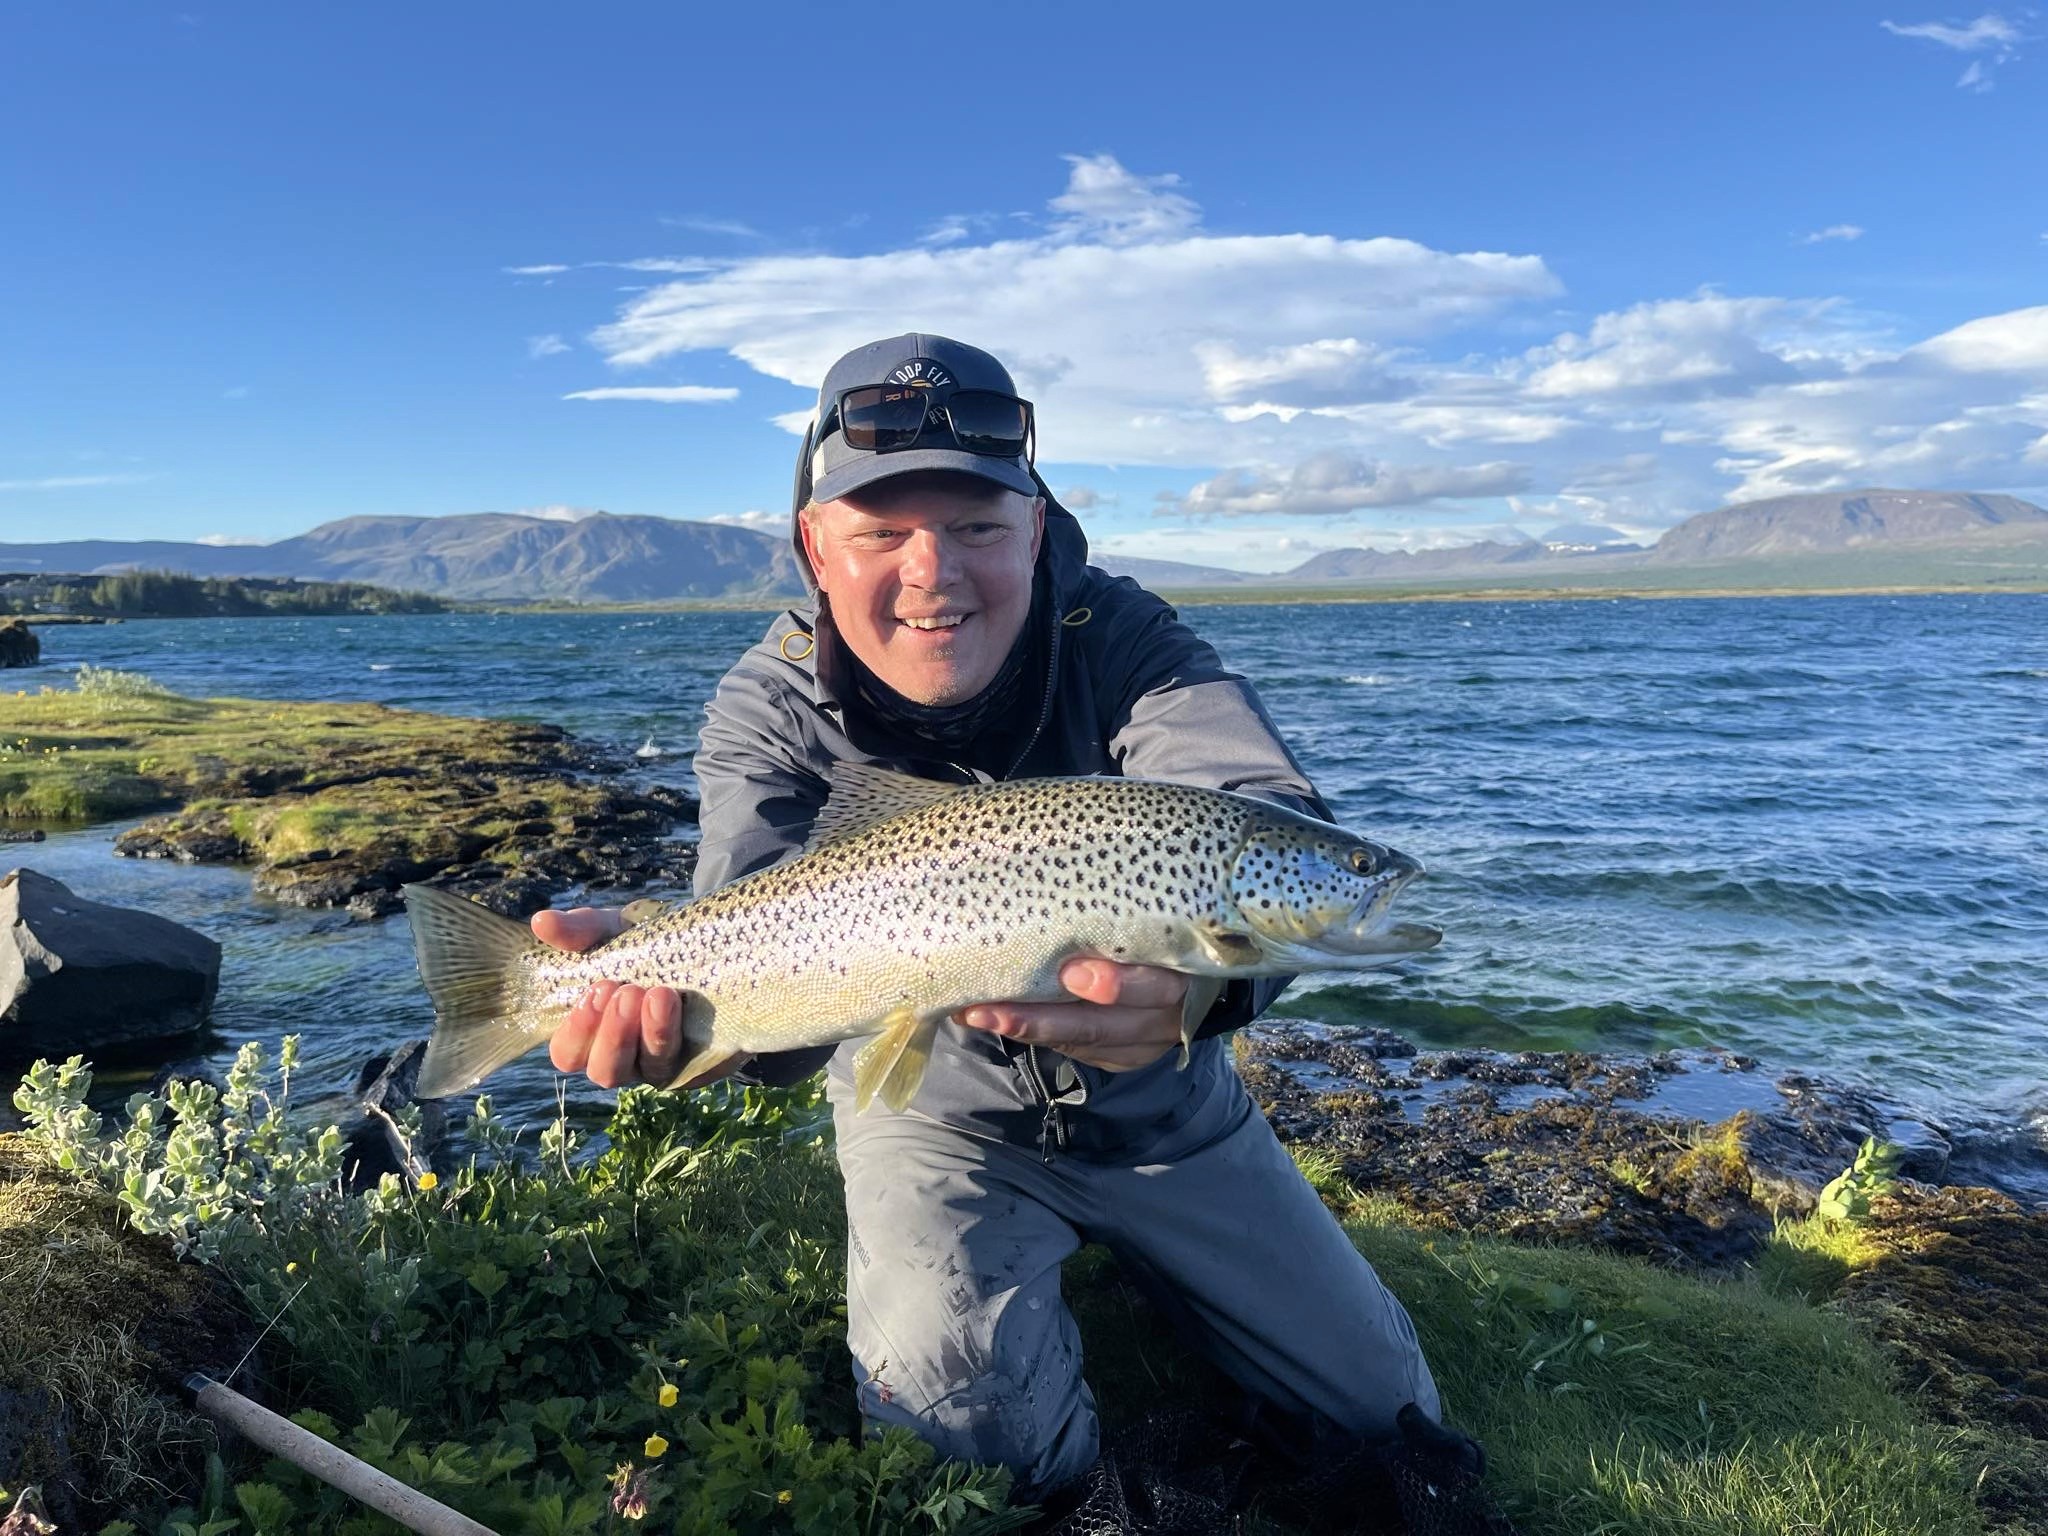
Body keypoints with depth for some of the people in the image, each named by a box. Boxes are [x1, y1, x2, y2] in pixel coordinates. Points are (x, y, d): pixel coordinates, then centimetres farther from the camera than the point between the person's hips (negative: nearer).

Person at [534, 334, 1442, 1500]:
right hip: (942, 1113, -1)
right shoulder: (770, 710, -19)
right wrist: (674, 988, -59)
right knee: (967, 1403, -27)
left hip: (1162, 1107, 2)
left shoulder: (1121, 636, -22)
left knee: (1383, 1410, 11)